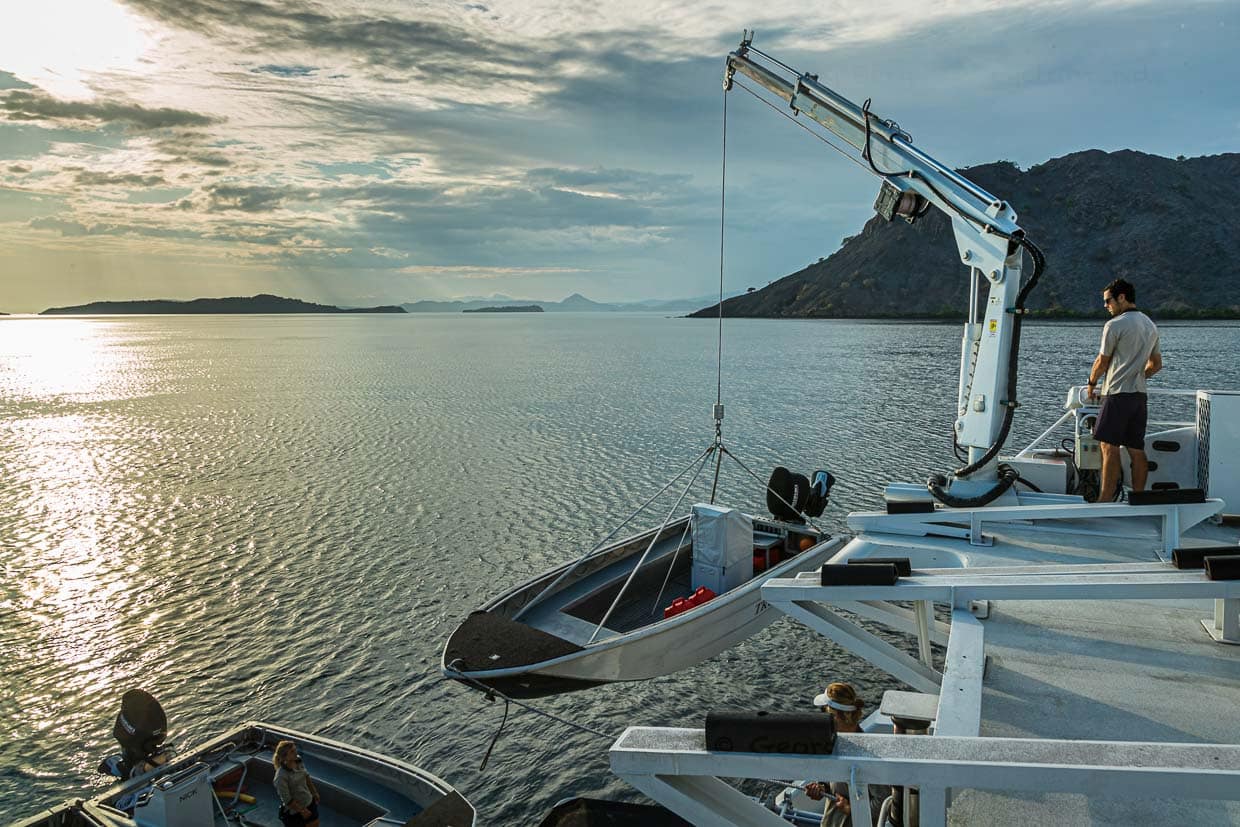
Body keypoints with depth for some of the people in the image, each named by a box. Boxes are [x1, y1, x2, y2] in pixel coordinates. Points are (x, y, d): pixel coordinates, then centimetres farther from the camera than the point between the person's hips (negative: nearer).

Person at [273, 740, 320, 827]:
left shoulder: (298, 760, -12)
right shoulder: (281, 776, -32)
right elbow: (287, 799, -24)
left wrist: (314, 792, 15)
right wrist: (302, 810, -15)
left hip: (309, 803, 7)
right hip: (294, 811, -7)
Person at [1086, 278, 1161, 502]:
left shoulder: (1115, 325, -8)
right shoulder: (1150, 326, 17)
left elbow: (1102, 362, -4)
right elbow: (1156, 365, 23)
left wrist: (1091, 383, 11)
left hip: (1117, 393, -8)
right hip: (1140, 394, 8)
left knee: (1110, 447, -10)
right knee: (1136, 450, 8)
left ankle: (1105, 501, -13)